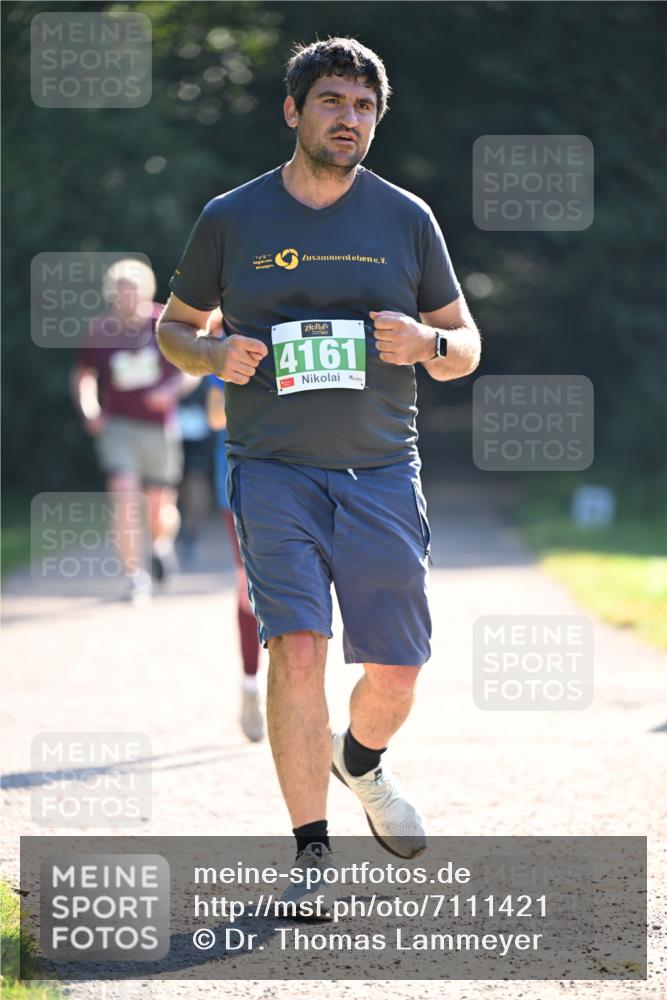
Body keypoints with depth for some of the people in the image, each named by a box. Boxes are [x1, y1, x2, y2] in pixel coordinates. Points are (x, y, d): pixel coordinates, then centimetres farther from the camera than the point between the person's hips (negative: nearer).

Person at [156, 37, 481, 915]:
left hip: (382, 472, 2)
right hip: (274, 472, -2)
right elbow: (175, 325, 16)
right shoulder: (232, 219, 4)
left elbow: (466, 349, 13)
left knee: (395, 675, -1)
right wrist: (215, 355, -7)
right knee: (297, 650, -17)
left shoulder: (406, 218, 7)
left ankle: (360, 759, 35)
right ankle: (312, 856, -9)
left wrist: (426, 342, -11)